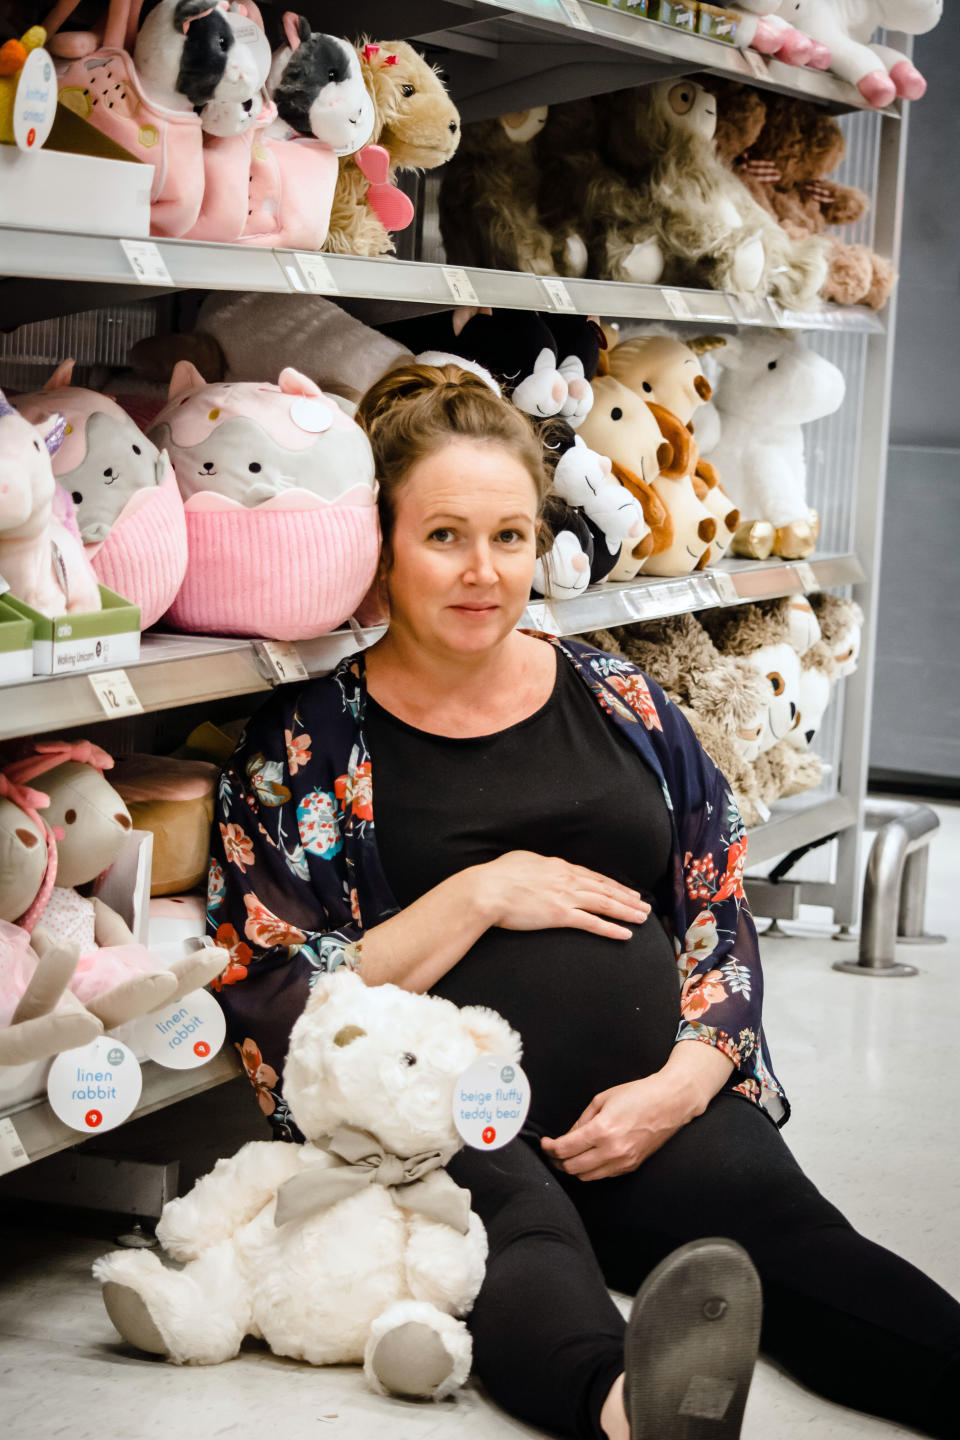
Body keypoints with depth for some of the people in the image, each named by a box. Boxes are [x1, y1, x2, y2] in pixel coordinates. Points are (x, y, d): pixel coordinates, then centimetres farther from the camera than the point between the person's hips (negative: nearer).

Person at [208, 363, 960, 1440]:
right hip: (440, 1129, -3)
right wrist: (476, 897, -9)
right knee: (524, 1242, -38)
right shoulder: (308, 742, 5)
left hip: (653, 1106, 4)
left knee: (783, 1227, -29)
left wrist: (680, 1085, -4)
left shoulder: (620, 704, 16)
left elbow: (719, 919, 16)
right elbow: (275, 1013, -1)